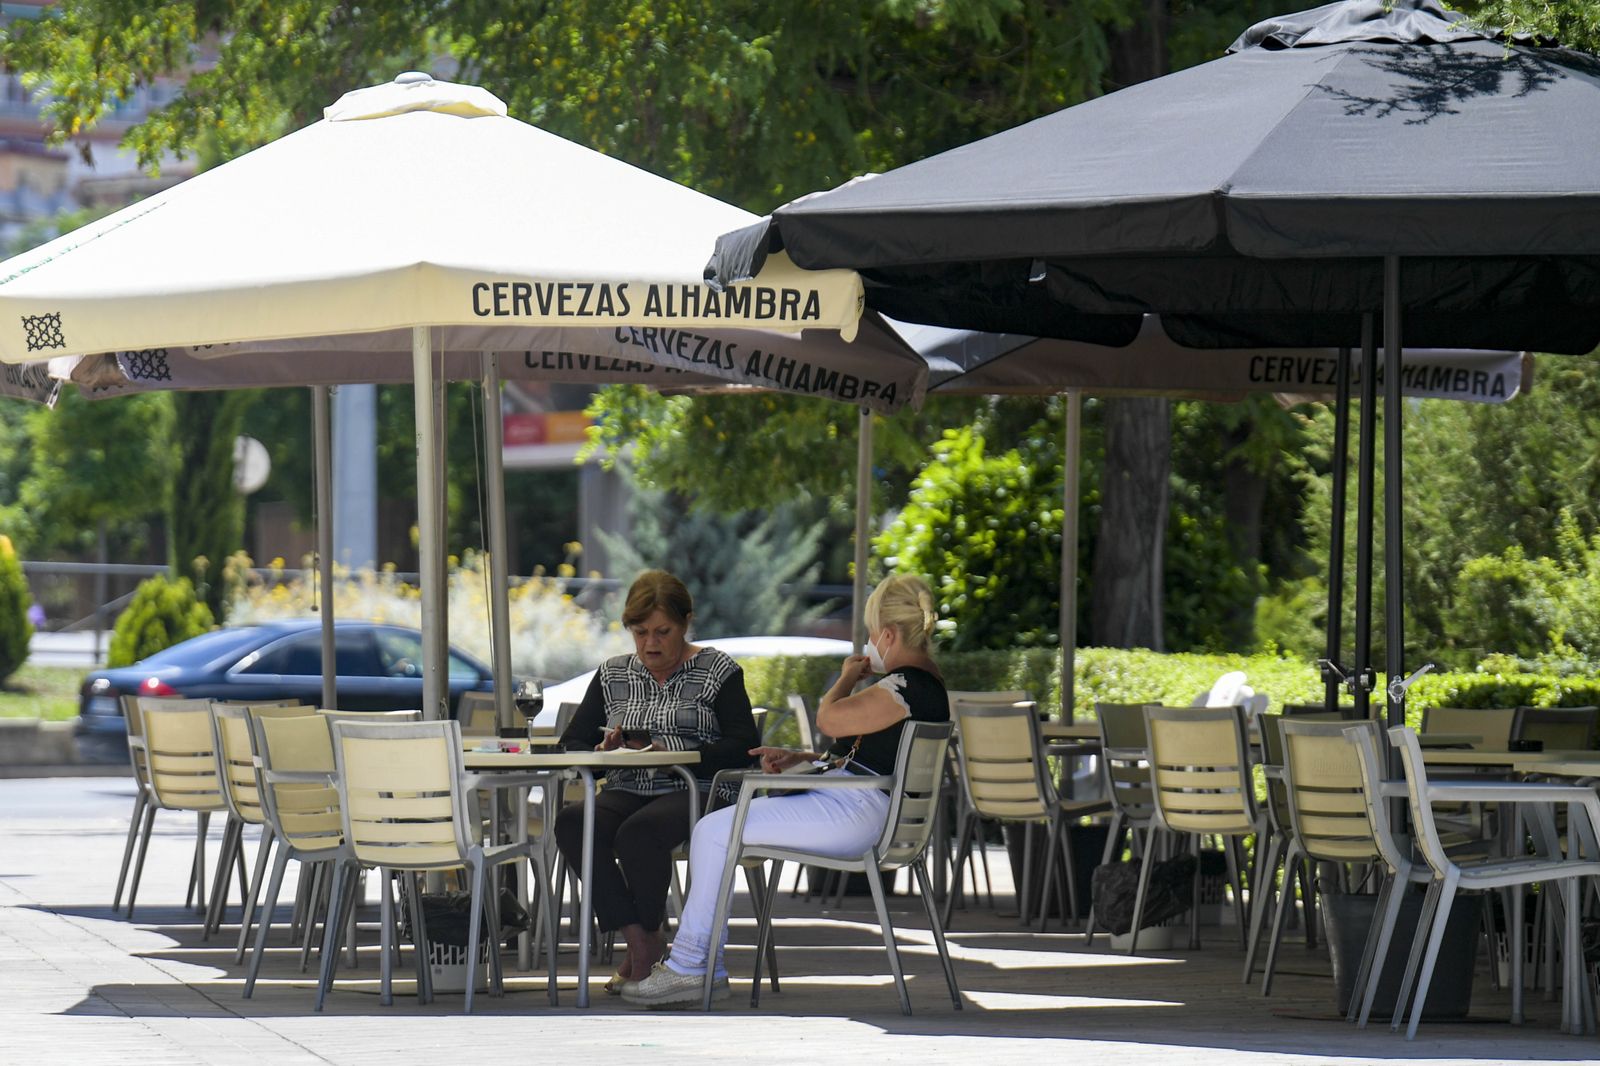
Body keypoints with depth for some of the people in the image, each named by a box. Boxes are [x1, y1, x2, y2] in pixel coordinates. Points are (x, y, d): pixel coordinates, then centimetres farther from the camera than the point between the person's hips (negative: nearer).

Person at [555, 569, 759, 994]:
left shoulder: (717, 671, 7)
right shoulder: (612, 675, 19)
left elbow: (743, 747, -5)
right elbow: (571, 744, 16)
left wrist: (674, 757, -17)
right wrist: (602, 752, -8)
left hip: (692, 794, -4)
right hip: (626, 793, 4)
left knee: (638, 831, -37)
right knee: (572, 823, -30)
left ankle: (645, 936, -13)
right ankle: (641, 942, -24)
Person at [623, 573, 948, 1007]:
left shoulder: (910, 686, -17)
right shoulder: (915, 683, 18)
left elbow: (830, 718, -21)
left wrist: (847, 677, -1)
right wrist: (799, 758, 16)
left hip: (851, 811, -12)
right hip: (843, 803, 12)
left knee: (715, 832, -12)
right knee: (711, 831, 9)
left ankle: (688, 967, -7)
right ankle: (706, 967, 5)